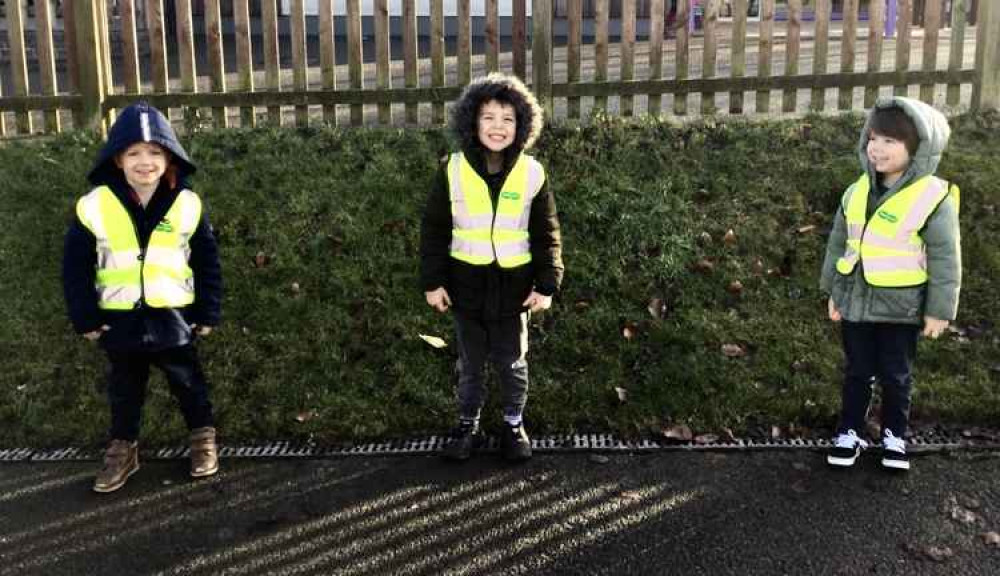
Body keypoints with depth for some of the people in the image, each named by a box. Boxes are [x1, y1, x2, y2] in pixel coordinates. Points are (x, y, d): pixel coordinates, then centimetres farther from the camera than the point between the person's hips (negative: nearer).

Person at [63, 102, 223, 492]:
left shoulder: (187, 204, -7)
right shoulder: (94, 206, -8)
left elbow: (207, 263, 1)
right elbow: (76, 267, 0)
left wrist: (207, 313, 0)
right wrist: (85, 318, -1)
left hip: (173, 316, -1)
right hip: (120, 318, 1)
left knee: (188, 382, 14)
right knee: (124, 389, 17)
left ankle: (203, 437, 32)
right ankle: (123, 449, 33)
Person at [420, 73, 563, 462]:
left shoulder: (532, 173, -5)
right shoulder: (452, 170, -6)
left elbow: (547, 234, 1)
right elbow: (433, 230, 0)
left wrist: (546, 284, -4)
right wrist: (432, 281, -3)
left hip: (513, 287, 0)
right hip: (466, 285, 0)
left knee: (512, 363, 14)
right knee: (470, 364, 14)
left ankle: (514, 424, 33)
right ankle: (468, 425, 31)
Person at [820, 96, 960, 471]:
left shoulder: (933, 198, -14)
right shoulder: (857, 192, 0)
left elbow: (945, 259, -10)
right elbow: (838, 244, 9)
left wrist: (939, 310, -9)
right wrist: (832, 291, 11)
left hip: (901, 308, -4)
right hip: (855, 301, 4)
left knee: (896, 376, 12)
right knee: (857, 373, 15)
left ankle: (894, 435, 33)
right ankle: (849, 432, 29)